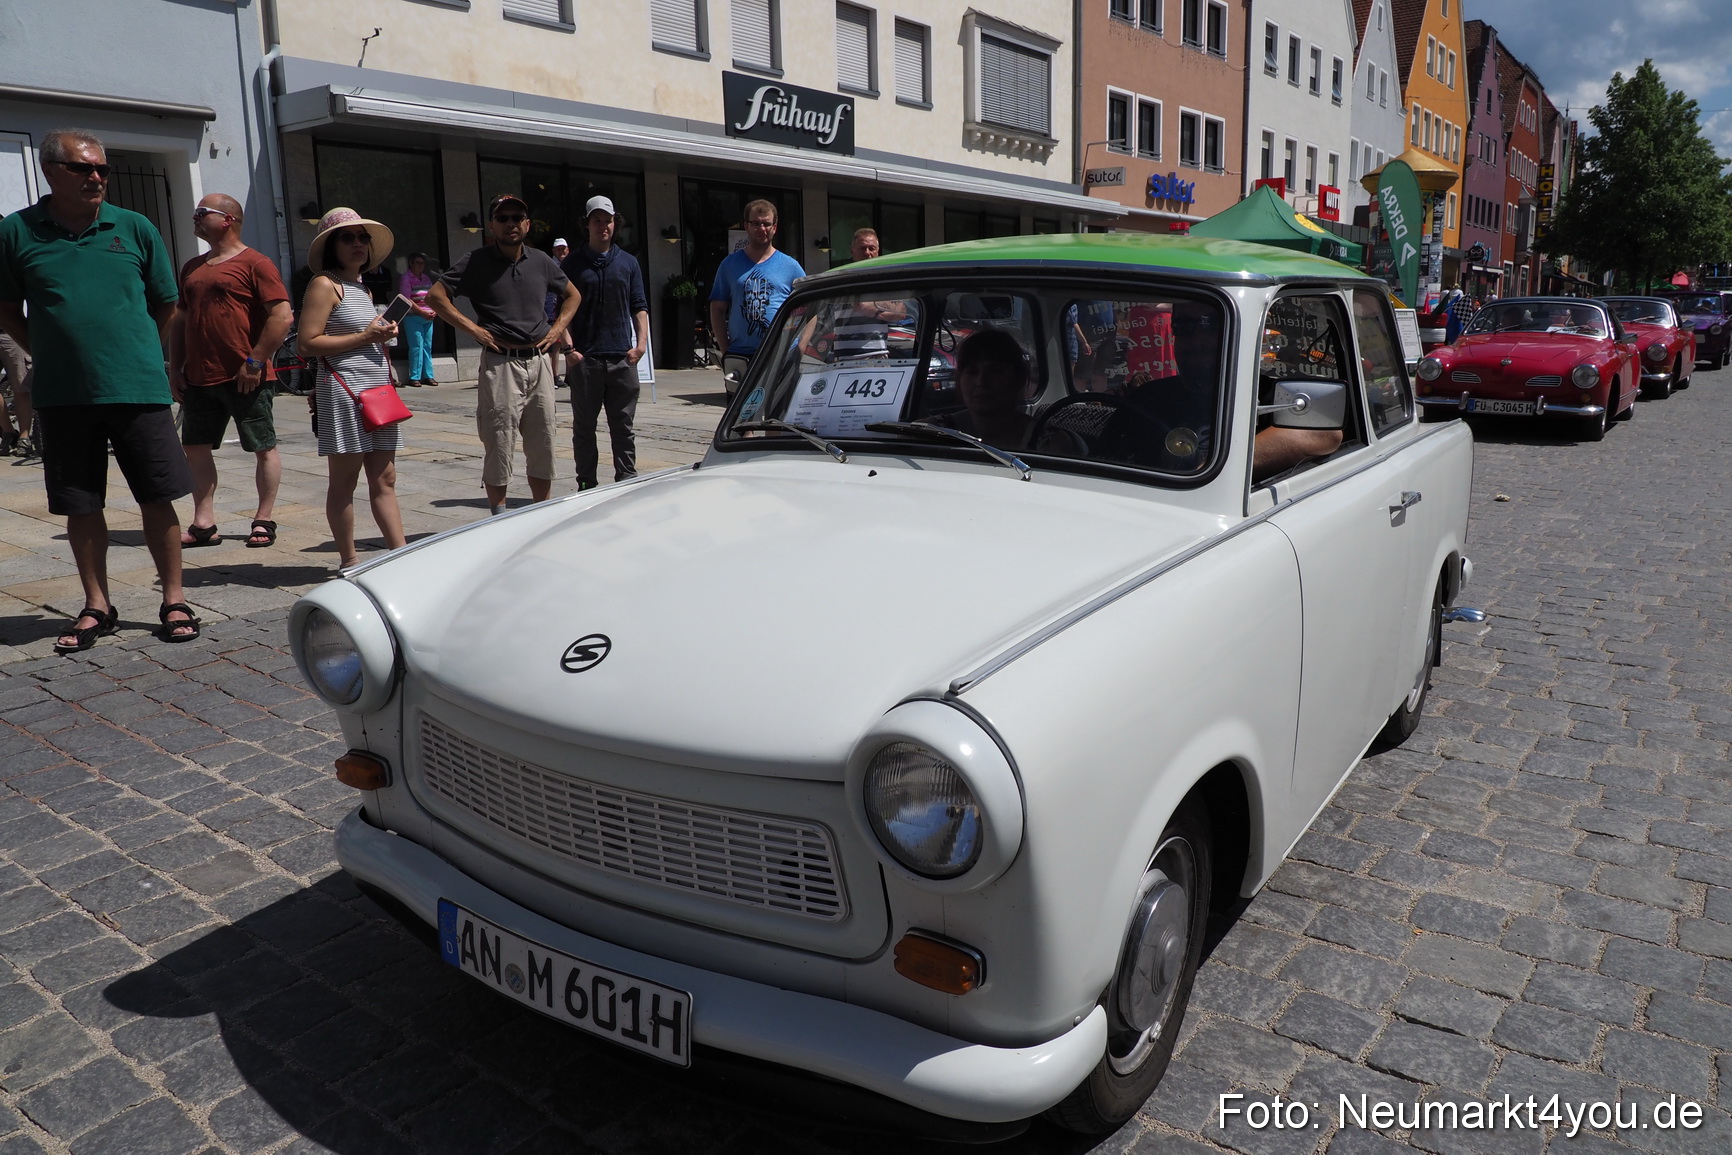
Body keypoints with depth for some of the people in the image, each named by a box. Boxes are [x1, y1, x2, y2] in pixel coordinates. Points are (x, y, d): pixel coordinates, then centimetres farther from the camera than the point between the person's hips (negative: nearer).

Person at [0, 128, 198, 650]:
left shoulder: (136, 229, 4)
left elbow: (166, 306, 12)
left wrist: (137, 356, 11)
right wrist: (48, 355, 6)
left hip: (138, 390, -1)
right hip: (62, 396, 1)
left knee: (157, 499, 1)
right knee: (81, 507, 8)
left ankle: (174, 601, 14)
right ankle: (97, 607, 21)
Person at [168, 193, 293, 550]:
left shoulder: (254, 263, -6)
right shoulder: (192, 268, 17)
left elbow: (283, 316, -15)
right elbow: (181, 320, 21)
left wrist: (255, 361, -16)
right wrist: (175, 368, 13)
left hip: (244, 378, -7)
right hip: (199, 379, 8)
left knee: (264, 448, 1)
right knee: (196, 448, 7)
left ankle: (264, 521, 11)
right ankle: (203, 524, 14)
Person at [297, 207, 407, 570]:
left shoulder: (363, 288, 19)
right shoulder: (325, 285, -6)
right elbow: (308, 343, -14)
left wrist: (384, 334, 9)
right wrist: (364, 336, -15)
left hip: (378, 388, 8)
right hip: (344, 390, -8)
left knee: (384, 480, 6)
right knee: (344, 482, 0)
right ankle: (349, 561, 7)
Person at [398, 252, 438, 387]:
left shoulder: (426, 278, 18)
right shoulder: (405, 278, -1)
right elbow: (406, 300, -9)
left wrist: (434, 311, 0)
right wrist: (422, 313, -13)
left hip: (428, 317, 6)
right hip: (413, 317, -6)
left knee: (428, 346, 3)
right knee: (416, 346, -9)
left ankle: (428, 376, 7)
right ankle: (414, 377, -6)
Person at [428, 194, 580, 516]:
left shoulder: (541, 261, 11)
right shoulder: (477, 262, -1)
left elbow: (572, 295, 24)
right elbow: (436, 296, -5)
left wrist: (557, 328, 10)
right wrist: (472, 328, -11)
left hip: (539, 361, 4)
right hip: (501, 364, -4)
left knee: (543, 446, 9)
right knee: (499, 447, -1)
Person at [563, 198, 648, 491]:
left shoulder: (628, 262, 11)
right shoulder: (573, 264, 5)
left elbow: (639, 306, 11)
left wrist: (642, 342, -2)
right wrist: (569, 348, -8)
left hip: (622, 357, 1)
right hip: (585, 359, -1)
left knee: (623, 426, 5)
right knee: (584, 426, 5)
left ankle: (627, 481, 12)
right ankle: (587, 485, 13)